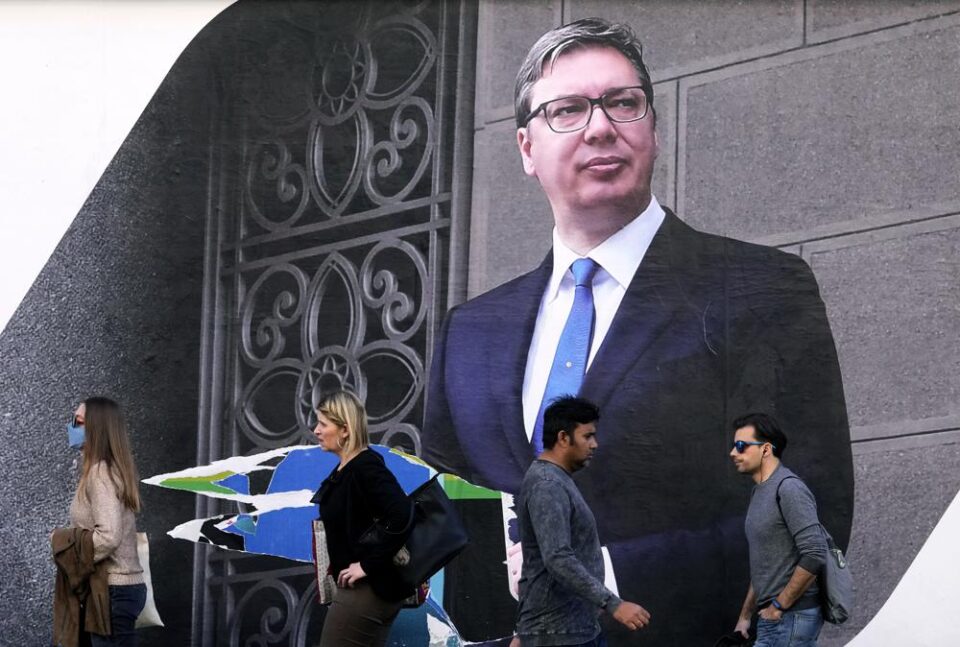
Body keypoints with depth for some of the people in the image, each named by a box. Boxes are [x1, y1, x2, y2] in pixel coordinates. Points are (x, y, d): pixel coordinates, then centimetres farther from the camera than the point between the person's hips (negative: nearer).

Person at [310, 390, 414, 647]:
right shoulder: (344, 469, 10)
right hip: (369, 589, 10)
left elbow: (401, 517, -30)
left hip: (365, 589, -10)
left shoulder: (365, 468, -19)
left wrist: (368, 565, -25)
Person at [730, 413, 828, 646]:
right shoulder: (760, 492, 18)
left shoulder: (788, 489, -13)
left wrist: (778, 606, -16)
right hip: (772, 618, 10)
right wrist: (745, 616, 22)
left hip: (791, 618, -10)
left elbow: (814, 556, -22)